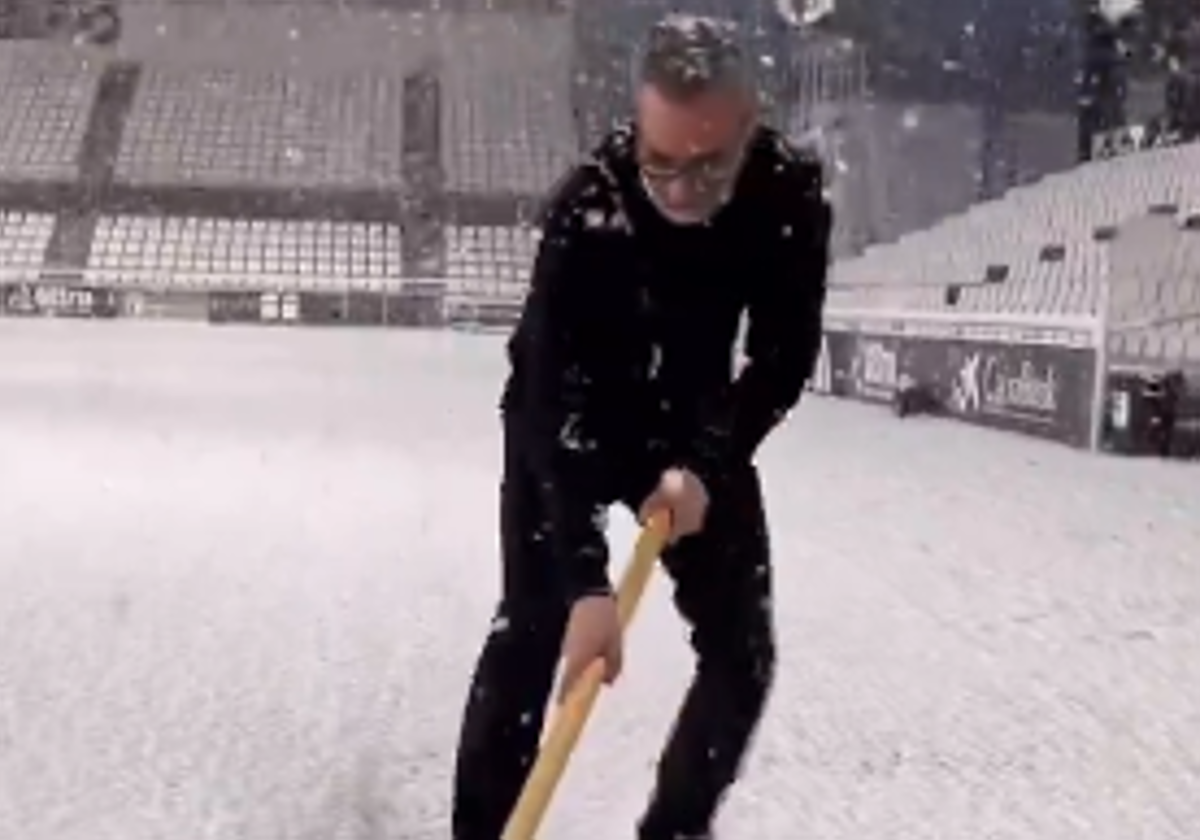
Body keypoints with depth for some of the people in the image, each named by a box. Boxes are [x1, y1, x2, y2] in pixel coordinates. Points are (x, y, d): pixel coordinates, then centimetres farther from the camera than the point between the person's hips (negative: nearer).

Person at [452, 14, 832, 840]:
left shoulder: (792, 191, -23)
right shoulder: (587, 204, -34)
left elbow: (785, 357, -14)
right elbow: (553, 400, -38)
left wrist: (707, 465, -29)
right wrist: (587, 581, -46)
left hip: (694, 429, 3)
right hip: (565, 421, -3)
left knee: (742, 648, 0)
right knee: (532, 629, -15)